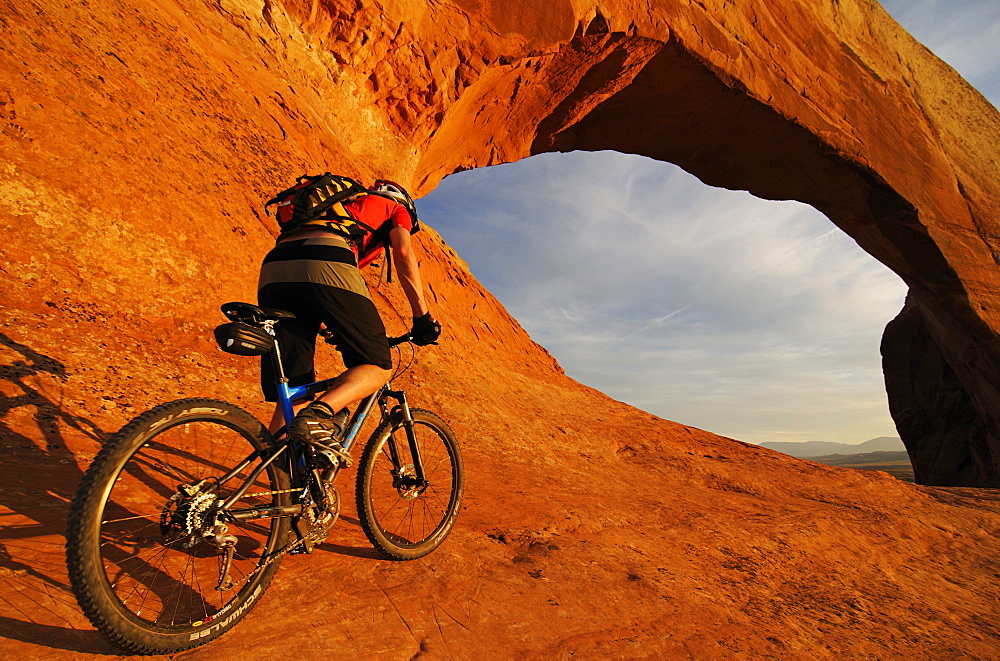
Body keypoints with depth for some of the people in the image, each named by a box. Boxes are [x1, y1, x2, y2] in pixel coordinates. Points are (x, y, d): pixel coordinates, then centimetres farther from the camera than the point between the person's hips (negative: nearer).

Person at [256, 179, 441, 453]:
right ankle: (318, 415, -23)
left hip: (273, 269, 7)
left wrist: (329, 328, 45)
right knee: (378, 365, 1)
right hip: (327, 263, -6)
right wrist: (422, 316, 8)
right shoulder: (396, 208, 29)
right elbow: (404, 254, 10)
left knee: (293, 393, 9)